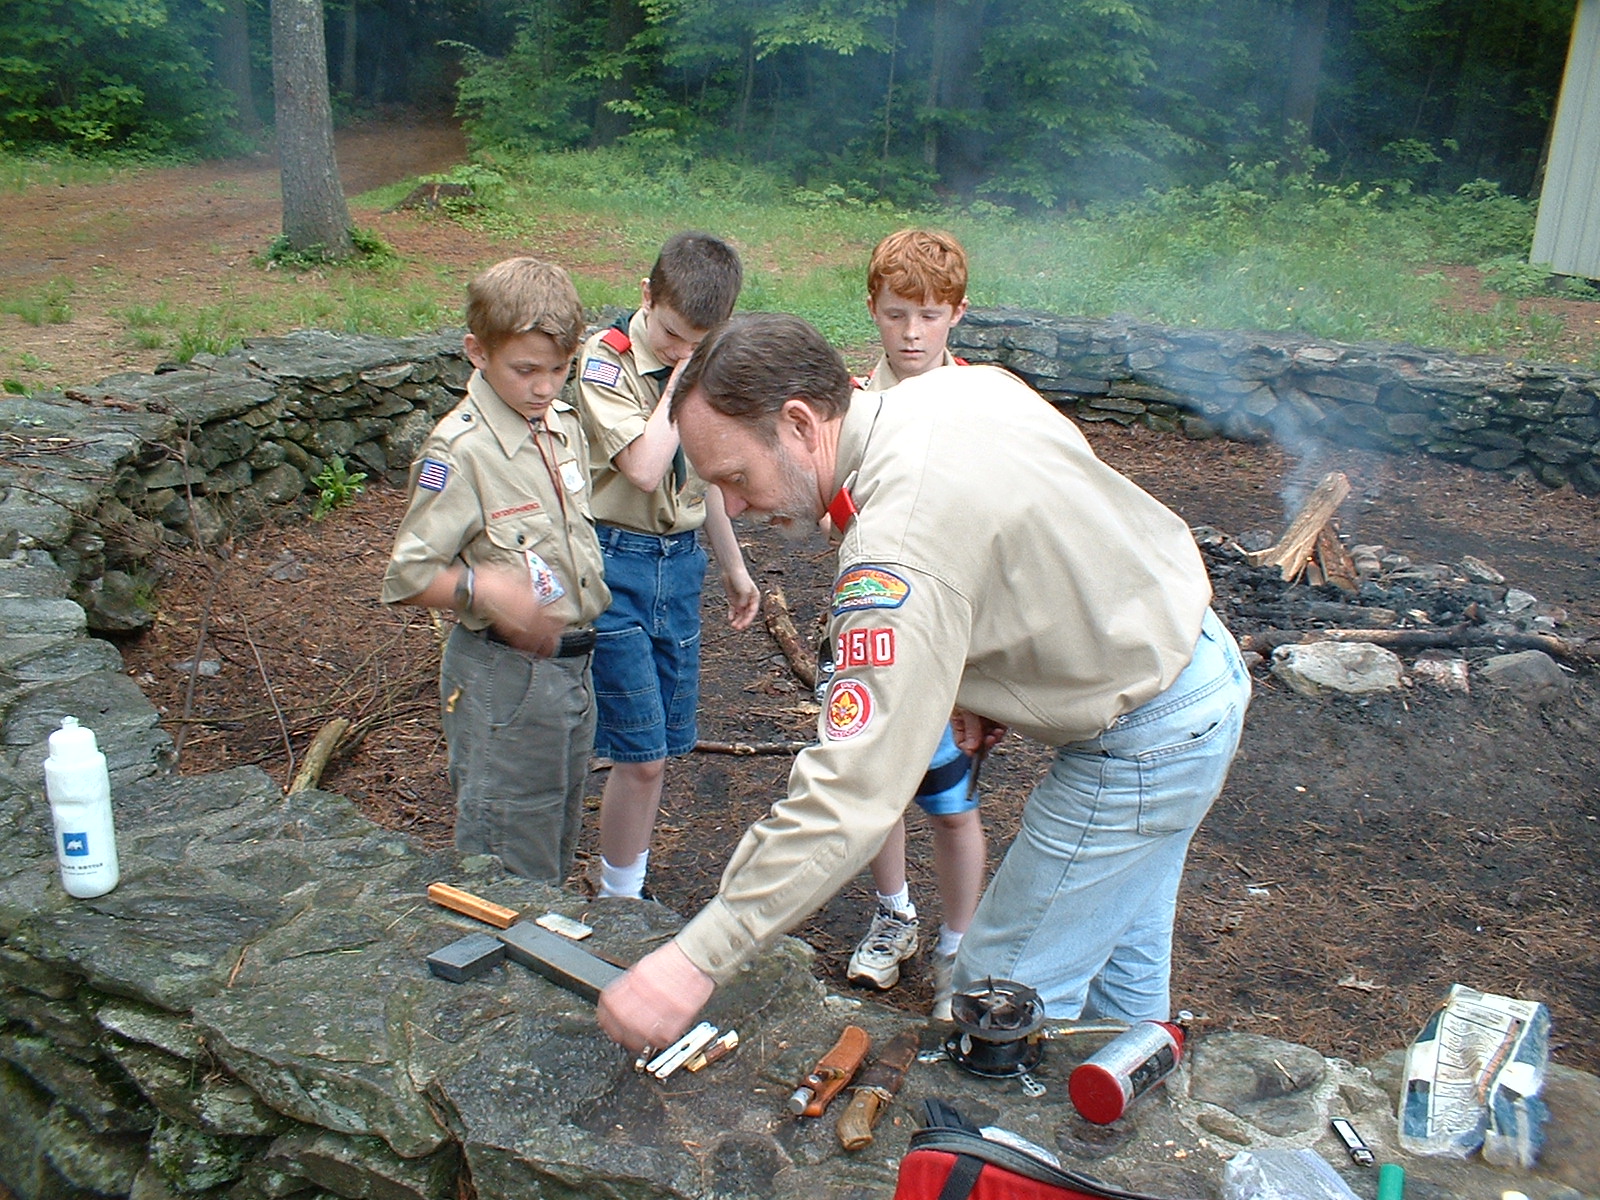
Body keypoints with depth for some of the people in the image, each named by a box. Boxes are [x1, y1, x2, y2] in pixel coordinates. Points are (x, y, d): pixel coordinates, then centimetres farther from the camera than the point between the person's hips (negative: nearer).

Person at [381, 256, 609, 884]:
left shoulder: (565, 426, 6)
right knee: (511, 872, 4)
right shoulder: (461, 448, -18)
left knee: (558, 848, 22)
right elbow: (407, 576, -18)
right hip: (504, 676, -7)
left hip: (574, 664, 8)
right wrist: (482, 587, -33)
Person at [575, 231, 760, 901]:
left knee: (653, 751, 12)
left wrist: (734, 566, 24)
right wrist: (682, 377, -18)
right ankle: (618, 904, 15)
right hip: (618, 563, -6)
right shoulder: (606, 361, -12)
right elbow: (645, 467, -26)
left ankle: (629, 888, 26)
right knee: (641, 757, -4)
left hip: (681, 561, 6)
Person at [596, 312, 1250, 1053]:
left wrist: (697, 961, -31)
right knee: (1119, 962, 26)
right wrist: (985, 679, 3)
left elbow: (852, 795, -36)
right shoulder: (958, 384, -5)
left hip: (1144, 747, -9)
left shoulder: (900, 542, -32)